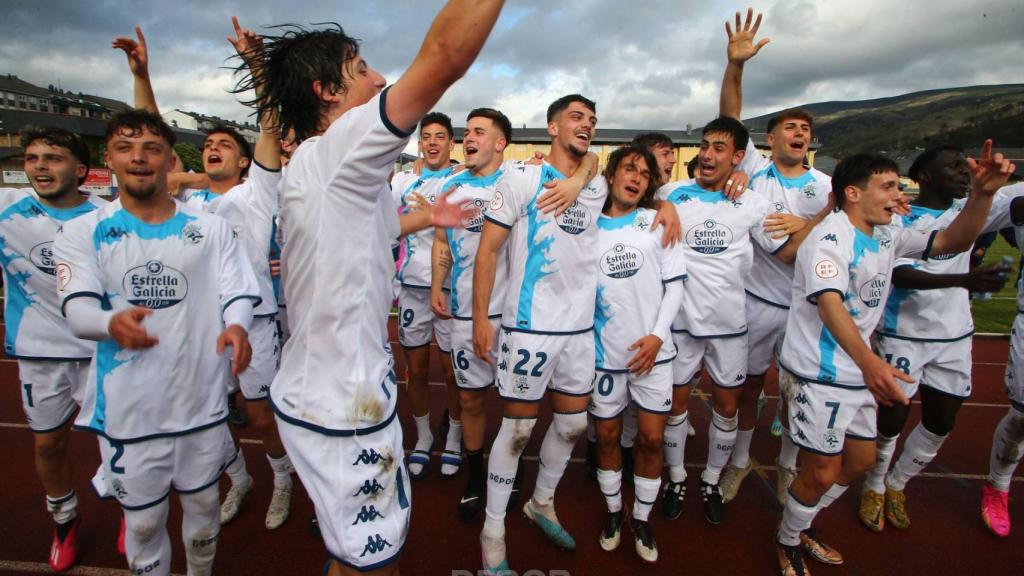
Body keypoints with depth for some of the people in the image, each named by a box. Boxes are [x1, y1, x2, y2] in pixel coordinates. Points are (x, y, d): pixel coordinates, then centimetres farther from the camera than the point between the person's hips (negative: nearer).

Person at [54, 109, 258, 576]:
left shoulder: (211, 228, 3)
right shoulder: (83, 232, 1)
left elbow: (238, 293, -4)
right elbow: (76, 308, -10)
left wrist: (236, 326, -28)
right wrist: (113, 322, -34)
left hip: (203, 400, 1)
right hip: (128, 408, -1)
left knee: (203, 505, 19)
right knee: (142, 521, 15)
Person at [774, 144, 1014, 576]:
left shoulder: (886, 237, 11)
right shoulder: (830, 238, -18)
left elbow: (953, 241, 10)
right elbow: (829, 303, -33)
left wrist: (981, 193, -8)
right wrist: (869, 361, -47)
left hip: (859, 372, 9)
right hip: (817, 376, -9)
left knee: (861, 461, 19)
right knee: (823, 473, 0)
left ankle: (801, 527, 39)